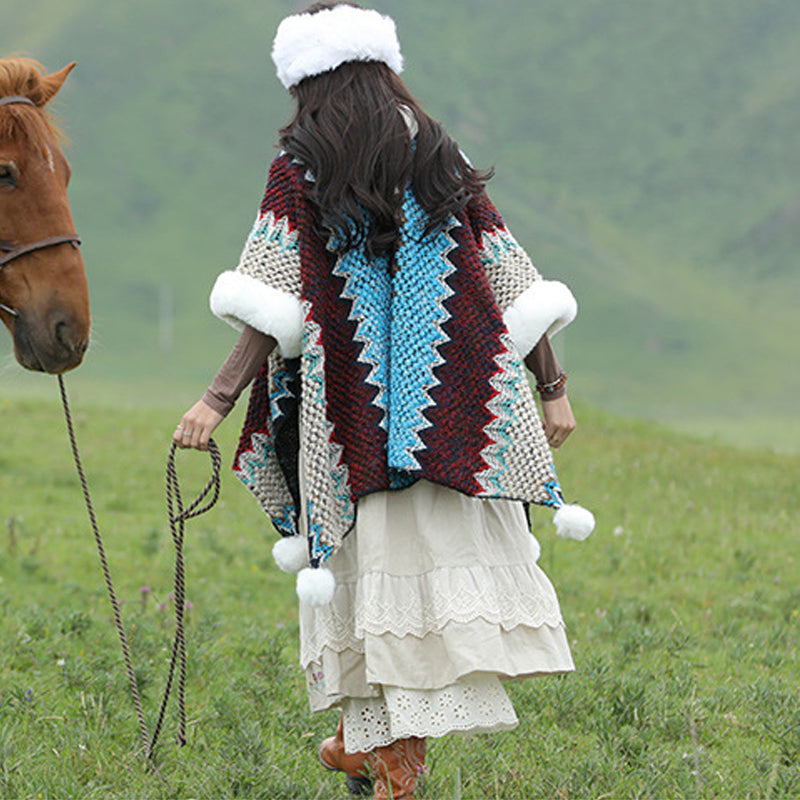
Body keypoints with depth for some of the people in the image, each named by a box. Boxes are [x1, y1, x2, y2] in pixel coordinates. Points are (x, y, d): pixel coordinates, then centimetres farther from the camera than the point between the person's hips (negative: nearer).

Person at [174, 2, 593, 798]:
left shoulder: (298, 172, -2)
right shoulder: (443, 160, 8)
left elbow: (275, 308, -11)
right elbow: (516, 284, 7)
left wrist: (217, 400, -10)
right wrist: (554, 390, 14)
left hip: (354, 416, -2)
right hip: (460, 416, 2)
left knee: (376, 564, 3)